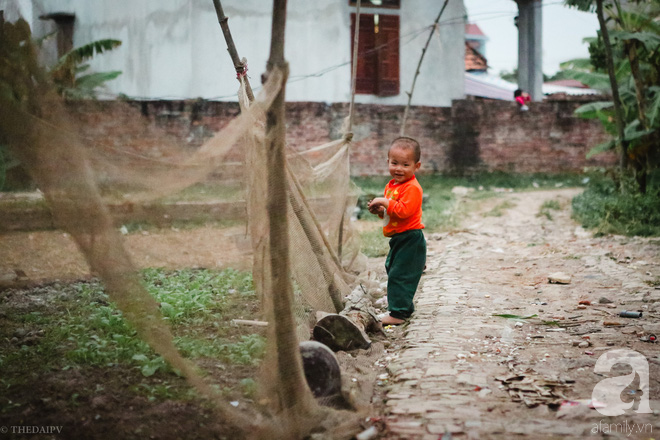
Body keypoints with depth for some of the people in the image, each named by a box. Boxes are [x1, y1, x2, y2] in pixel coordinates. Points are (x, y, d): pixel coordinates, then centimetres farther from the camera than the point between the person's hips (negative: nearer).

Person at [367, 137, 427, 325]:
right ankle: (405, 306, 35)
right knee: (392, 269, 21)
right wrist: (380, 210, 4)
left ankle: (398, 313, -5)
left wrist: (385, 202, -25)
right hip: (398, 239, 11)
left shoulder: (412, 188, -18)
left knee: (399, 275, -10)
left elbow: (404, 211, -29)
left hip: (410, 239, -11)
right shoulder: (391, 185, 12)